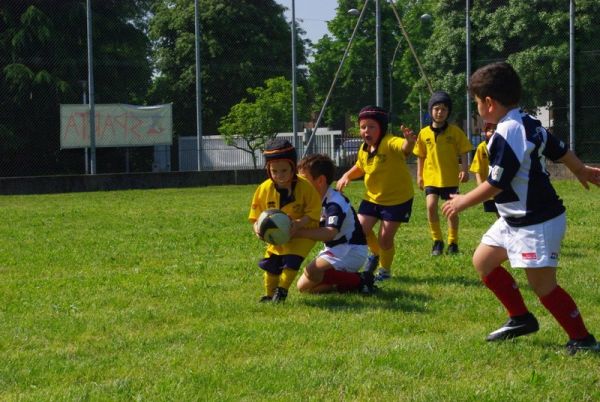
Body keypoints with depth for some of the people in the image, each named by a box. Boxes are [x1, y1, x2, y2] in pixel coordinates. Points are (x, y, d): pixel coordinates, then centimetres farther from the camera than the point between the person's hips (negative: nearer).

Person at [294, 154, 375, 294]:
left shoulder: (335, 203, -22)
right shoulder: (317, 201, 9)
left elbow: (330, 233, -37)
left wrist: (298, 232, -44)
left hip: (351, 251, -10)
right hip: (334, 250, 10)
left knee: (312, 273, -32)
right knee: (303, 286, 2)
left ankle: (359, 280, -17)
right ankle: (350, 282, 2)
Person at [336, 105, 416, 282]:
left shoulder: (390, 143, -26)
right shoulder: (364, 149, -3)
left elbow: (404, 148, -50)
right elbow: (360, 167, 18)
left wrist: (409, 141, -73)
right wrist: (347, 176, 0)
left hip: (397, 199, -6)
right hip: (372, 197, 6)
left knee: (385, 237, -5)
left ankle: (385, 269, 22)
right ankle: (376, 254, 31)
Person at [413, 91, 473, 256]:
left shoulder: (455, 131, -4)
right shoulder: (424, 133, 1)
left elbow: (463, 153, -2)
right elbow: (420, 156, 10)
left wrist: (464, 170, -13)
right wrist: (419, 176, 6)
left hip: (450, 178, -1)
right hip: (431, 178, 1)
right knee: (431, 206, -15)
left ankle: (453, 243, 20)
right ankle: (437, 242, 1)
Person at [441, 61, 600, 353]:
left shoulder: (506, 135, -24)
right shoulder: (528, 124, 6)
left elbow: (495, 185, -22)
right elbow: (560, 150, 20)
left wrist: (464, 202, -5)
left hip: (537, 224, -10)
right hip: (516, 219, 10)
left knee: (543, 286, -6)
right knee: (483, 261, 15)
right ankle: (521, 318, 25)